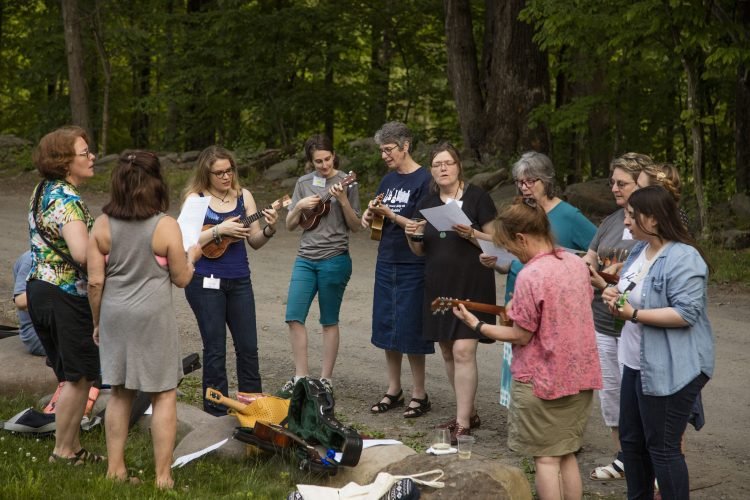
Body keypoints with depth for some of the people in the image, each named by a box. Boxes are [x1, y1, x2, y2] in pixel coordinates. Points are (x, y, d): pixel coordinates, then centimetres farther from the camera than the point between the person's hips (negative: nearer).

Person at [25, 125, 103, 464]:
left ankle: (72, 446, 24)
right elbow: (82, 253, -32)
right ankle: (64, 451, 11)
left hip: (39, 287, 9)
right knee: (79, 376, 3)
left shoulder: (43, 191, 10)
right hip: (66, 295, -9)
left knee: (72, 375, 18)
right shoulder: (67, 199, -20)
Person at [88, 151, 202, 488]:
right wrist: (192, 256, 18)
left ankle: (115, 469, 21)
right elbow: (181, 279, -2)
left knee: (120, 392, 15)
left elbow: (95, 282, -2)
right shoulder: (166, 226, -11)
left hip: (115, 316, 4)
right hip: (153, 317, -4)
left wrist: (98, 321, 11)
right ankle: (163, 476, 7)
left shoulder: (103, 224, -3)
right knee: (164, 396, 6)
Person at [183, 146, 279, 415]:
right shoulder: (195, 198, -5)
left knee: (248, 347, 8)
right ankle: (216, 412, 12)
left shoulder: (243, 196, 5)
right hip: (205, 282, -4)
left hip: (239, 281, 4)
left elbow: (255, 242, 6)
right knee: (215, 349, 2)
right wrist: (218, 230, -22)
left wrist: (269, 229, -13)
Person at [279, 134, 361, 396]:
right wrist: (300, 206, -8)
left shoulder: (346, 183, -3)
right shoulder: (304, 183, 9)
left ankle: (326, 379, 11)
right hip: (305, 259, 4)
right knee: (294, 317, -2)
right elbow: (290, 225, 11)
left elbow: (355, 226, -5)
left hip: (334, 259, -4)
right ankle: (300, 376, 8)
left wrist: (343, 200, -19)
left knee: (329, 321, 3)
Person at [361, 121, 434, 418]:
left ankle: (419, 394, 8)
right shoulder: (388, 180, 12)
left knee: (410, 331, -3)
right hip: (386, 262, 7)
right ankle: (393, 390, 21)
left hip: (413, 266, -7)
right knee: (386, 327, 10)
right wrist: (370, 218, -2)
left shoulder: (424, 180, -10)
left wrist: (391, 216, -19)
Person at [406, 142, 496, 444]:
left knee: (463, 351, -13)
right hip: (438, 286, 6)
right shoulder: (427, 204, 11)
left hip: (471, 286, -6)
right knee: (448, 353, 10)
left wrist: (471, 234, -22)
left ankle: (462, 425, -11)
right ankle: (469, 412, 25)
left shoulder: (477, 198, -5)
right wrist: (412, 236, -5)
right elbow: (420, 251, 16)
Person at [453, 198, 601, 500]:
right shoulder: (576, 263, 2)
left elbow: (521, 336, -15)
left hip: (542, 381, -7)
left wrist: (476, 325, -7)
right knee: (567, 454, 16)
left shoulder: (530, 276, -21)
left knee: (545, 458, 3)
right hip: (579, 374, 7)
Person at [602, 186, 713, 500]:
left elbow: (686, 313, -27)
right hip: (637, 363, 10)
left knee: (662, 447, -2)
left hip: (670, 369, -10)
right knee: (631, 439, 18)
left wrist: (634, 314, -26)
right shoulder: (639, 250, 10)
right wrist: (617, 297, 1)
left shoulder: (684, 258, -20)